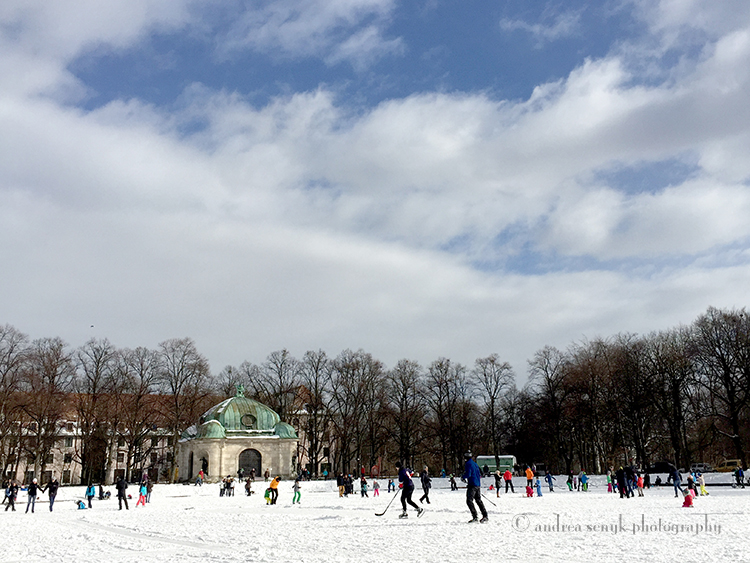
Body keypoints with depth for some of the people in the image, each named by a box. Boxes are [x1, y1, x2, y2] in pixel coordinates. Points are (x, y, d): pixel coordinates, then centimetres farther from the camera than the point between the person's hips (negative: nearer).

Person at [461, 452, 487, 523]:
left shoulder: (468, 464, -10)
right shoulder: (475, 463, 17)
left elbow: (468, 474, -21)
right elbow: (479, 475, 22)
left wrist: (463, 477, -1)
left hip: (472, 485, -9)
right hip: (478, 485, 9)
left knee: (469, 501, -6)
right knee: (478, 500, 15)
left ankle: (475, 517, -11)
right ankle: (485, 516, 15)